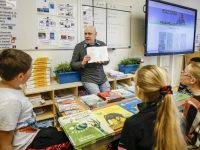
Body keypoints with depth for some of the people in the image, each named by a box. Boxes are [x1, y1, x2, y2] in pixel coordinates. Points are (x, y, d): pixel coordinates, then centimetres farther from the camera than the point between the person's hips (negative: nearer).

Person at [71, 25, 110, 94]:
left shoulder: (102, 44, 6)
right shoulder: (79, 46, -4)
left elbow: (107, 60, 12)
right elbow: (72, 64, 0)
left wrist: (102, 62, -11)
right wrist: (82, 63, -20)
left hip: (103, 79, 4)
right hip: (89, 80, -4)